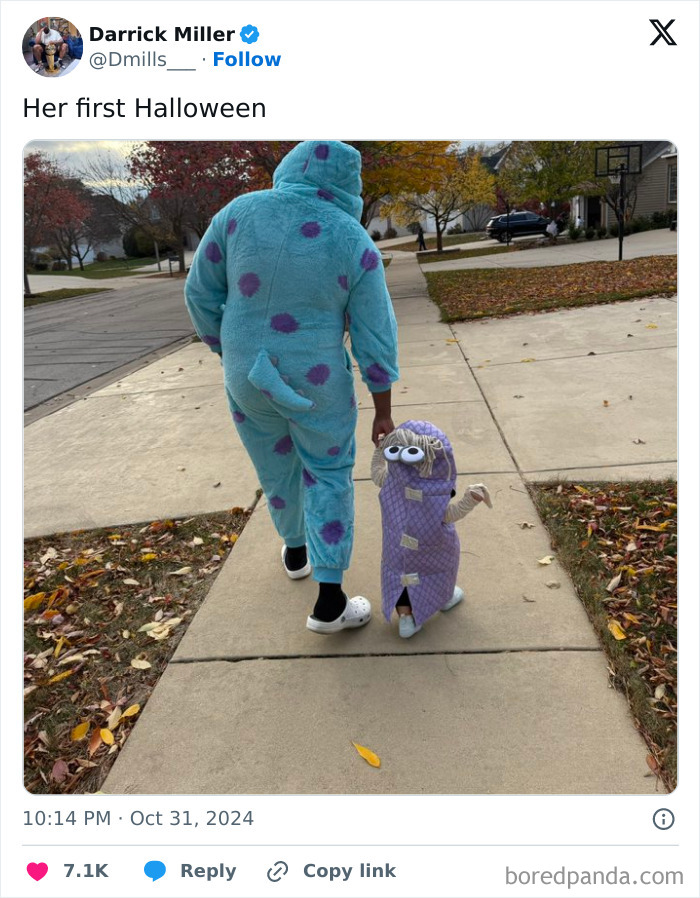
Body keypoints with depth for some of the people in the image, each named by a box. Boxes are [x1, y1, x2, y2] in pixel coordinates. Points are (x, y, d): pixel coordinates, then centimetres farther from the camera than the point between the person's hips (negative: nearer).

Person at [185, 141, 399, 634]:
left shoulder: (242, 212, -10)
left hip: (250, 375, 3)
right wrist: (384, 412, -1)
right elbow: (377, 338, -10)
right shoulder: (356, 246, -12)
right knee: (329, 479, 13)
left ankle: (295, 551, 46)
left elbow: (202, 292, -3)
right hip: (316, 383, -2)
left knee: (278, 466, 25)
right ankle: (330, 601, 10)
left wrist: (229, 354, 11)